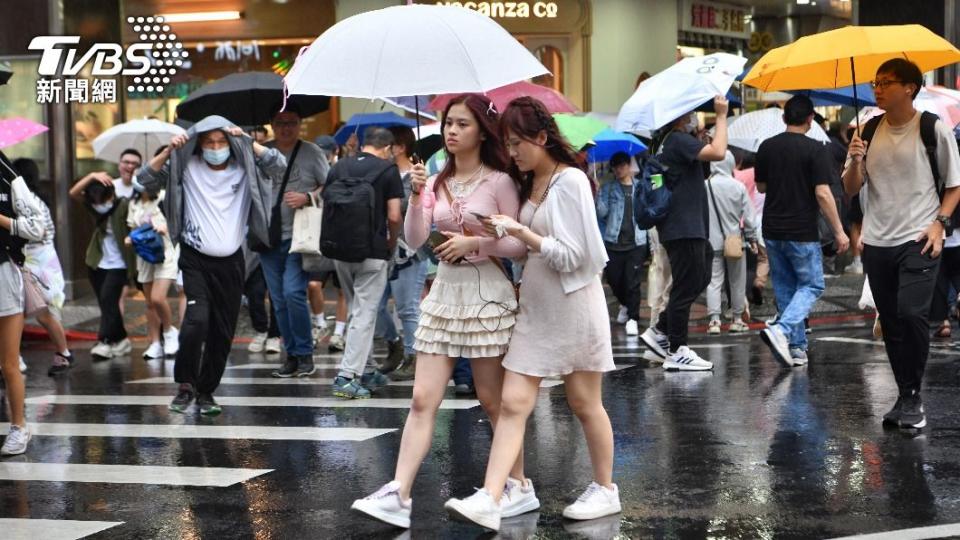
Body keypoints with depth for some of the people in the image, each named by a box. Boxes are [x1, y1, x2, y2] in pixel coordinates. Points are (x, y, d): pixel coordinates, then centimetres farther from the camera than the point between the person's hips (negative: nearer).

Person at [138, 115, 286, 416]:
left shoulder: (243, 169, 4)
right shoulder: (188, 168, 1)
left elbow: (279, 165, -6)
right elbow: (146, 179, -1)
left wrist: (248, 143, -11)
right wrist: (169, 152, -12)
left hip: (231, 261, 2)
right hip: (196, 259, -2)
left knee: (223, 332, 5)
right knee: (197, 319, -20)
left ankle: (206, 391, 20)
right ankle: (186, 385, -3)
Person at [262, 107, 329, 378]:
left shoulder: (311, 152, 0)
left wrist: (307, 198, -15)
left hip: (298, 236, -4)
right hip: (268, 237, 4)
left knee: (293, 293, -16)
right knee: (278, 300, 7)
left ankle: (305, 354, -2)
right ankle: (291, 355, 17)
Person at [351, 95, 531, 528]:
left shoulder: (499, 182, -6)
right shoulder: (436, 182, 9)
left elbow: (520, 244, -7)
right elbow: (414, 240, -2)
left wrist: (474, 243, -17)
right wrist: (416, 197, -15)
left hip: (487, 294, -5)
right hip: (444, 292, 5)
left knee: (492, 400, 5)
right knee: (423, 400, -3)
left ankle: (519, 486, 20)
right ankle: (398, 495, -9)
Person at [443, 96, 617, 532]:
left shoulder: (570, 181, -14)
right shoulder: (529, 184, 10)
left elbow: (572, 256, -17)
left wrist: (522, 233, -21)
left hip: (572, 307, -7)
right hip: (534, 308, 7)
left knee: (585, 404, 6)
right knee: (512, 403, -4)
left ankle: (605, 490, 23)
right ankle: (490, 500, -11)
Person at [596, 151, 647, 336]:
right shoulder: (608, 188, 8)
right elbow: (601, 212, -1)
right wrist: (600, 195, -13)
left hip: (636, 242, -2)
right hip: (613, 241, 2)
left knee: (633, 281, -6)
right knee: (614, 279, 9)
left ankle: (632, 318, 0)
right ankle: (625, 305, 37)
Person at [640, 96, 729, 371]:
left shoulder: (668, 141, 17)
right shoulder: (679, 140, -15)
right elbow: (717, 152, -25)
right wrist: (721, 116, -17)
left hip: (688, 227, 11)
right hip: (684, 229, -11)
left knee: (698, 280, 17)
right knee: (686, 287, -5)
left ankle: (660, 332, 18)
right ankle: (677, 352, 1)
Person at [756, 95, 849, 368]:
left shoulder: (767, 147, 3)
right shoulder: (814, 150, -12)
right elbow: (823, 193, -16)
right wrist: (839, 231, -11)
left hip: (772, 230, 5)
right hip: (802, 232, -5)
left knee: (785, 287, 14)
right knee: (811, 286, 6)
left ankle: (796, 347, 15)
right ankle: (781, 329, -16)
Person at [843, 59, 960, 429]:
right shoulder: (868, 132, 8)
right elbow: (851, 190, 10)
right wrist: (855, 161, -10)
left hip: (918, 241, -5)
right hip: (877, 242, 5)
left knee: (911, 313, -19)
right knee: (890, 322, 7)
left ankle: (913, 398, -7)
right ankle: (906, 398, 18)